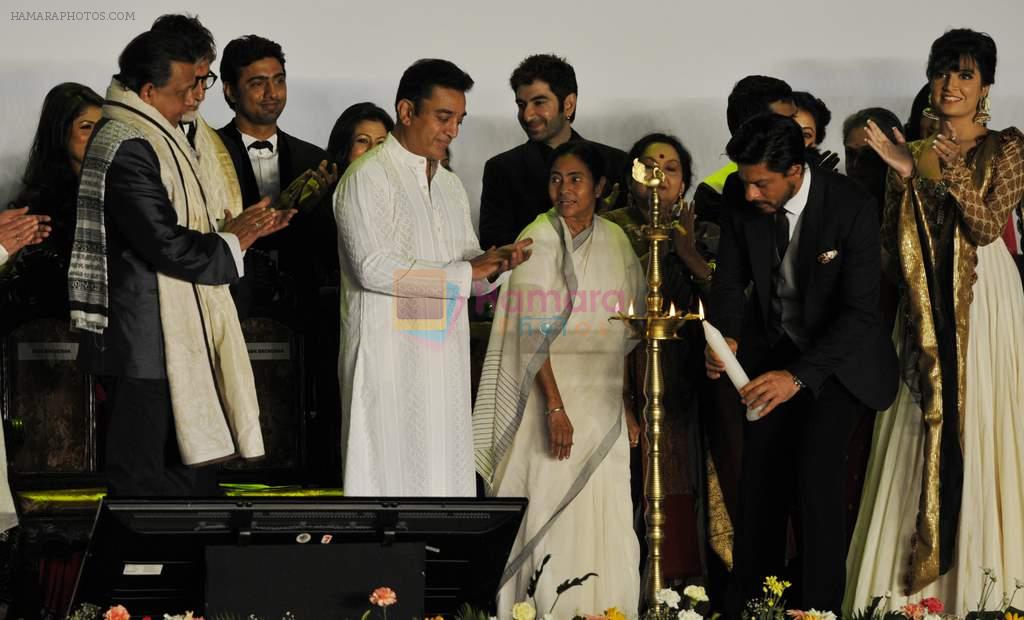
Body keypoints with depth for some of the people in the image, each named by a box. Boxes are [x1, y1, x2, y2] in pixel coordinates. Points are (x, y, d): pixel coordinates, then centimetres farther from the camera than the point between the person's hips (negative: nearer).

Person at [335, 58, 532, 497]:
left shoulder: (450, 185, 18)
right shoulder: (368, 178, -7)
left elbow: (471, 272, 18)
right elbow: (373, 267, -17)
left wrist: (493, 265, -6)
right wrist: (466, 272, -15)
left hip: (445, 362, 7)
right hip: (388, 362, -7)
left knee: (443, 475, 6)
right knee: (387, 477, -6)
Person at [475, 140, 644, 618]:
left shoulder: (614, 239, 8)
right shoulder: (539, 240, -8)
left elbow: (622, 334, 13)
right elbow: (533, 334, -13)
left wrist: (625, 404, 11)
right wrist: (556, 406, -19)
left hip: (604, 399, 5)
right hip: (554, 390, -5)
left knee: (605, 518, 6)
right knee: (554, 517, -4)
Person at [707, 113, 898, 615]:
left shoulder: (852, 207, -27)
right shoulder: (739, 196, -14)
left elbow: (861, 311, -28)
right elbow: (730, 280, -2)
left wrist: (799, 376, -37)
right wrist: (727, 337, -23)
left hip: (838, 351, -4)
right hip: (772, 345, 4)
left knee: (817, 470, -18)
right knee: (760, 476, 1)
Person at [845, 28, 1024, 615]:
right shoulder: (915, 152, 12)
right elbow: (894, 241, 5)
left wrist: (955, 170, -23)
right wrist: (903, 173, -7)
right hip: (927, 306, 4)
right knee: (922, 430, 1)